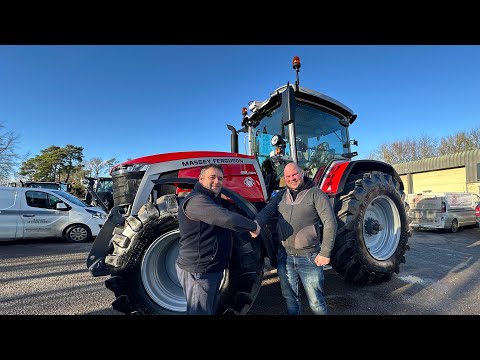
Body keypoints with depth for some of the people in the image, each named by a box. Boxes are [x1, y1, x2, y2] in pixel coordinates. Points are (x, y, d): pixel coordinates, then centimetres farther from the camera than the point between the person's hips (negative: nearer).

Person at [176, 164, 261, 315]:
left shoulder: (216, 200, 14)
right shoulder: (196, 200, -22)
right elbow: (227, 219, -33)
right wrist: (253, 226, -21)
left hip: (214, 269, 10)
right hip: (198, 271, -10)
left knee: (210, 310, 22)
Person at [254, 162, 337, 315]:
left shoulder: (315, 194, -6)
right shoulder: (281, 196, 8)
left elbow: (330, 223, -9)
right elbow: (266, 212, -6)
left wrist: (325, 253, -13)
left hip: (309, 257, -4)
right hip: (284, 256, 4)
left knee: (316, 302, 9)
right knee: (289, 298, 20)